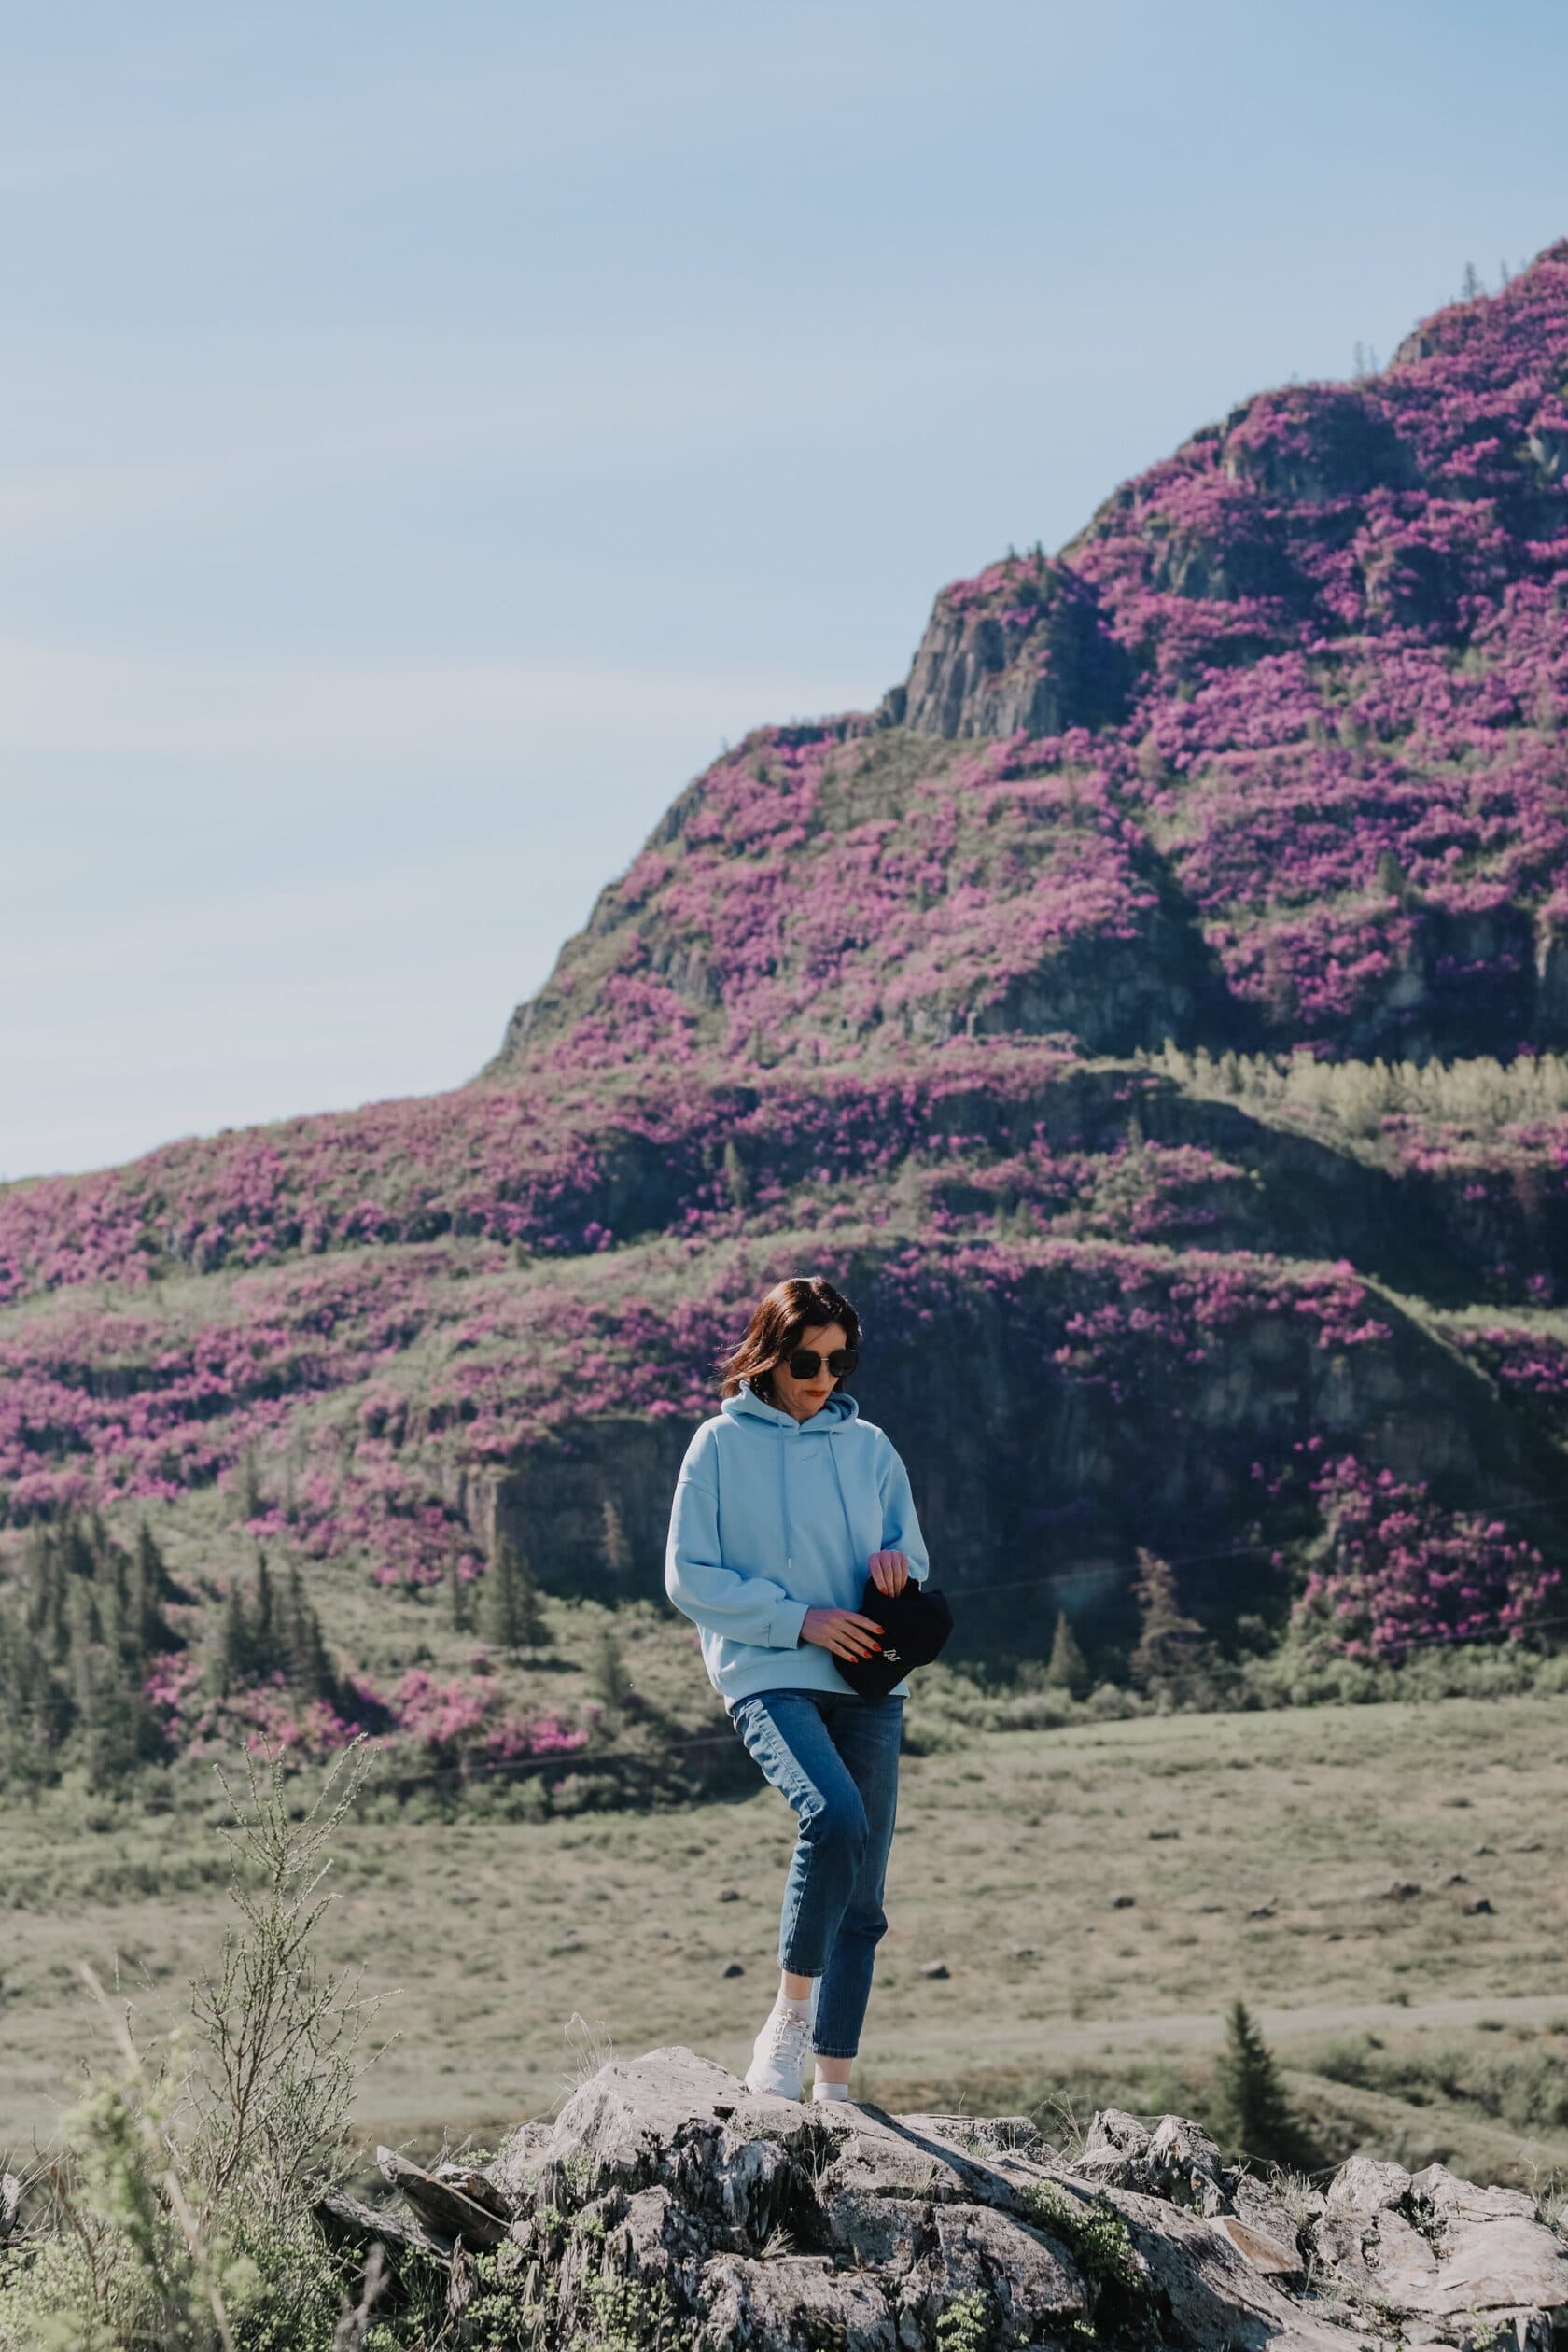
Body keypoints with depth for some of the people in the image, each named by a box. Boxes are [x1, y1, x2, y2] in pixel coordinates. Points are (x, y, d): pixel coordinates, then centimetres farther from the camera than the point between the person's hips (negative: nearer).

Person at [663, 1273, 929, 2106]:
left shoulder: (869, 1446, 12)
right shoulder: (722, 1445, 1)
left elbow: (913, 1553, 17)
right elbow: (689, 1578, -3)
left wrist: (896, 1560, -8)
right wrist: (801, 1619, -12)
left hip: (868, 1684, 4)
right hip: (767, 1676, -4)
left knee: (862, 1896, 3)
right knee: (835, 1817, -29)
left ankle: (834, 2087, 10)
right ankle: (789, 2015, -13)